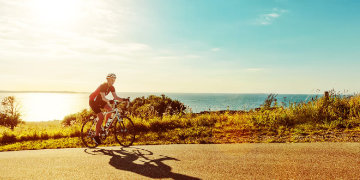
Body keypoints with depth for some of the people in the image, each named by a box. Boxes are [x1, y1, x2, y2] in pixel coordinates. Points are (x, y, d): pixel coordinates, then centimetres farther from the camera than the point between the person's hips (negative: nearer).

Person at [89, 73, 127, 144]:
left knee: (110, 109, -13)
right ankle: (96, 136, -5)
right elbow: (103, 98, -39)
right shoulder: (103, 86, -28)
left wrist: (123, 99, -24)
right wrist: (109, 101, -58)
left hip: (99, 101, 8)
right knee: (101, 117, -16)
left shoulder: (111, 87, -5)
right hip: (93, 101, -8)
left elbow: (116, 97, -9)